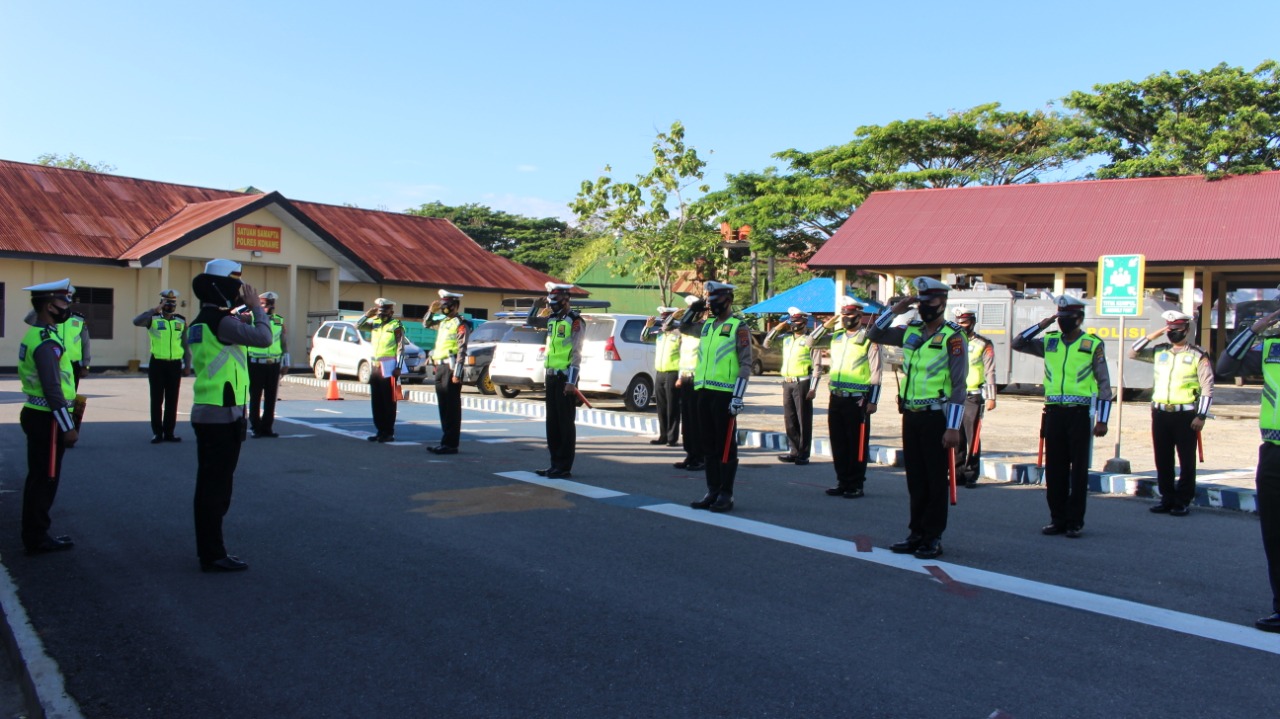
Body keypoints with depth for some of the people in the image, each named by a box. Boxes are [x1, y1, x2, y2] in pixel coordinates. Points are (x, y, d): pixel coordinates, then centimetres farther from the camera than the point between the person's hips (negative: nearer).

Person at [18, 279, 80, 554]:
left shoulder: (34, 335, 12)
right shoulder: (47, 342, -19)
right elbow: (52, 389, -23)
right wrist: (68, 427, -20)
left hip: (36, 415, 10)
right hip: (47, 419, -10)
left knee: (39, 479, 17)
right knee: (45, 480, -1)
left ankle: (35, 534, 26)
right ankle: (37, 539, 8)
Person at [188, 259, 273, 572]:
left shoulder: (200, 322, 14)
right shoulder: (221, 321, -17)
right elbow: (263, 338, -23)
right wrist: (255, 306, -5)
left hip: (205, 413, 10)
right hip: (223, 415, -10)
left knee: (209, 484, 16)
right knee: (217, 485, -4)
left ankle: (207, 549, 26)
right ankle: (213, 555, 2)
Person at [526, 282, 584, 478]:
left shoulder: (575, 321, -11)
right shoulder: (552, 319, 13)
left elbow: (576, 353, -16)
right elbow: (530, 322, 31)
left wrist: (571, 381, -21)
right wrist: (536, 306, 14)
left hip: (565, 377, -8)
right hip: (551, 375, 8)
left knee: (565, 423, -3)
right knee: (552, 422, 11)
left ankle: (565, 466, 2)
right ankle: (555, 463, 19)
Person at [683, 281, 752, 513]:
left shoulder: (739, 327, -5)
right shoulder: (706, 325, 15)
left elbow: (745, 364, -10)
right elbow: (684, 328, 33)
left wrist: (738, 396, -17)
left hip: (725, 394, -7)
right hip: (704, 392, 7)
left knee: (726, 445, -1)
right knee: (709, 445, 10)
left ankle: (726, 495, 6)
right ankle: (712, 492, 18)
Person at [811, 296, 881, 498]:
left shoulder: (869, 338, -4)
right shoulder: (836, 336, 12)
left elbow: (875, 372, -6)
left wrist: (873, 401, -10)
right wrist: (826, 325, 5)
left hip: (857, 400, -6)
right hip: (836, 398, 6)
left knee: (857, 444, 0)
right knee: (838, 443, 10)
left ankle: (856, 485, 8)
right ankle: (842, 482, 20)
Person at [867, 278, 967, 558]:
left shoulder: (952, 337, -8)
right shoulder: (911, 332, 10)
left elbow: (958, 385, -12)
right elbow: (874, 335, 19)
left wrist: (953, 427, -16)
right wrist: (894, 310, 6)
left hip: (936, 417, -6)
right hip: (910, 416, 6)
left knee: (936, 479, 2)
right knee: (915, 479, 12)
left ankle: (934, 538, 11)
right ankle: (917, 534, 21)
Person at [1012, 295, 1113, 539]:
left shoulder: (1093, 344, 0)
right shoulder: (1049, 342, 10)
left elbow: (1104, 384, 0)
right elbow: (1017, 344, 11)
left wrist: (1102, 420, -4)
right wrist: (1041, 325, 2)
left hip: (1080, 413, -4)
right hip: (1054, 412, 4)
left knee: (1078, 469, 2)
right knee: (1054, 468, 7)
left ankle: (1075, 521, 9)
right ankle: (1057, 519, 16)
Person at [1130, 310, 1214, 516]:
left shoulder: (1198, 356, -2)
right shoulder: (1159, 352, 11)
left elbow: (1207, 389, -4)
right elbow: (1133, 353, 12)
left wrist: (1201, 416, -11)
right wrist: (1153, 336, 4)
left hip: (1185, 415, -4)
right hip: (1160, 414, 4)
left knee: (1186, 461, 2)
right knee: (1162, 460, 9)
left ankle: (1183, 501, 10)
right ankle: (1167, 499, 18)